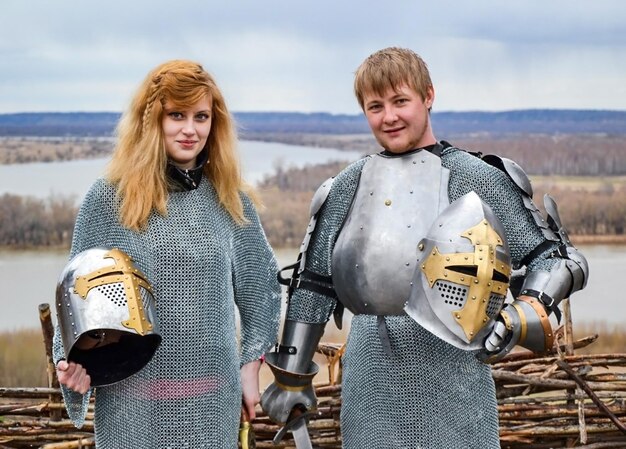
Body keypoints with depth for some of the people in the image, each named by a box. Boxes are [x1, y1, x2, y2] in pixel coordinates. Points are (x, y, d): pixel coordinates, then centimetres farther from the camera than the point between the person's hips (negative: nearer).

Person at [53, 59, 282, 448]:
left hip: (213, 399, 2)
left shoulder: (232, 201, 5)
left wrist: (251, 364, 11)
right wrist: (76, 361, -14)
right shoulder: (108, 199, -3)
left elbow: (261, 286, 14)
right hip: (133, 398, -2)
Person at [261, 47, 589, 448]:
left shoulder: (475, 178, 0)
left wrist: (520, 321, -19)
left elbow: (555, 258, -1)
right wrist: (291, 379, 16)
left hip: (449, 372, -3)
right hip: (370, 377, 3)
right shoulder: (347, 187, 11)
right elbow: (313, 284, 17)